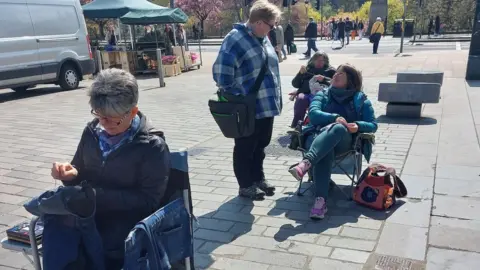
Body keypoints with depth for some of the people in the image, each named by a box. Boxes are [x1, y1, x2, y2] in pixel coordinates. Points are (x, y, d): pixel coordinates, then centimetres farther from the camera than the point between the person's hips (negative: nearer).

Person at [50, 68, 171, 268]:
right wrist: (71, 174, -6)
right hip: (89, 215, 5)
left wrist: (97, 195, -21)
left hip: (127, 223, -4)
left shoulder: (153, 147, -11)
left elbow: (148, 200, -13)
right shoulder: (92, 132, 6)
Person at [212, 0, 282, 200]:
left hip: (266, 105, 8)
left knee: (260, 146, 19)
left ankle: (258, 178, 35)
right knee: (245, 148, 7)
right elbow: (221, 71, -21)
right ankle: (246, 185, 20)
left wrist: (275, 97, 20)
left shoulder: (262, 39, 12)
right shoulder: (236, 39, -16)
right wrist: (234, 97, -15)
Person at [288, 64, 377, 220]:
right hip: (318, 135, 1)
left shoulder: (360, 99, 16)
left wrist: (358, 126, -13)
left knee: (338, 129, -39)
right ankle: (321, 200, -49)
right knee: (325, 152, -38)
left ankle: (305, 164, -56)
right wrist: (335, 117, -17)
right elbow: (313, 113, 1)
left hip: (344, 140, -1)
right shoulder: (322, 95, 20)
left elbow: (373, 125, 11)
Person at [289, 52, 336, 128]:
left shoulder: (330, 70, 25)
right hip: (305, 93, 2)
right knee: (300, 99, -35)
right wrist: (300, 74, 5)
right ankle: (295, 126, -36)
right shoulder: (307, 69, 30)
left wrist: (324, 79, -11)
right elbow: (295, 84, 21)